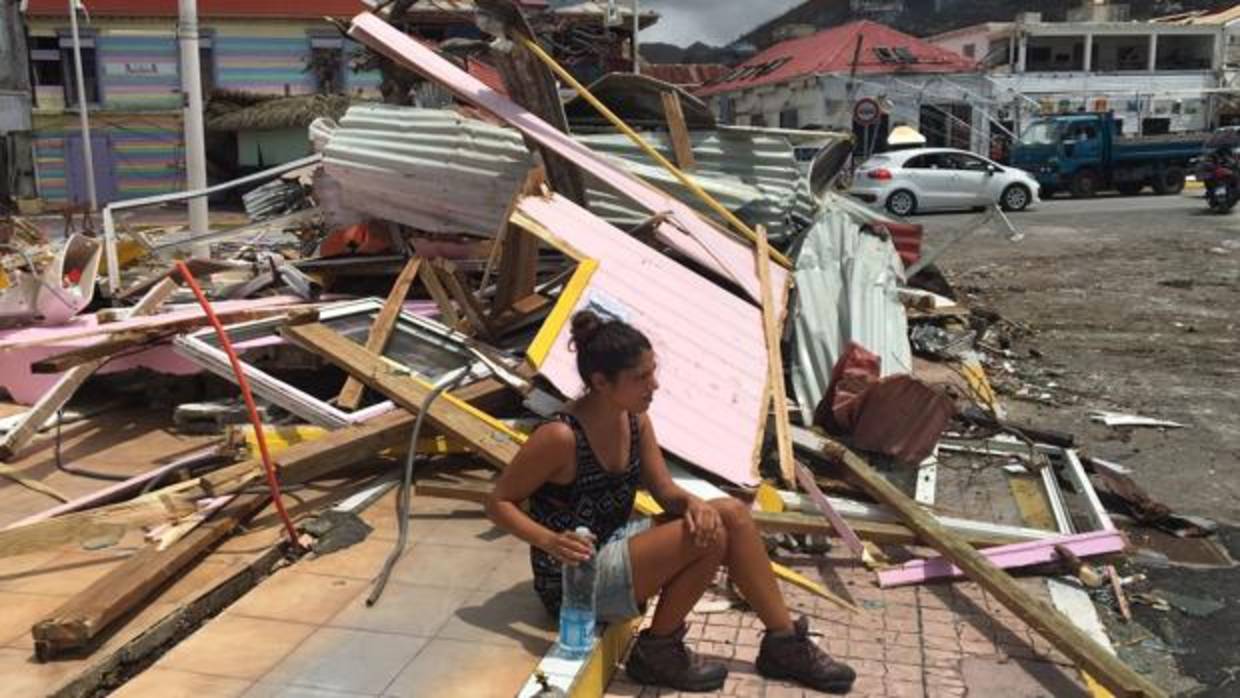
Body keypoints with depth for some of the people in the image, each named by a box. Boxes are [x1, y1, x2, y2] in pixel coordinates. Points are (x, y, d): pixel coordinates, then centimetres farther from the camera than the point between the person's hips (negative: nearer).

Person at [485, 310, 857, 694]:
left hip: (616, 544, 8)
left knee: (730, 513, -4)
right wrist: (550, 541, -33)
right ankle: (658, 651, -3)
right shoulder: (561, 437, -25)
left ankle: (784, 641, 7)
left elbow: (664, 490, 4)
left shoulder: (635, 419, -2)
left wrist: (692, 502, -20)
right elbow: (498, 503, -17)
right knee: (710, 535, -22)